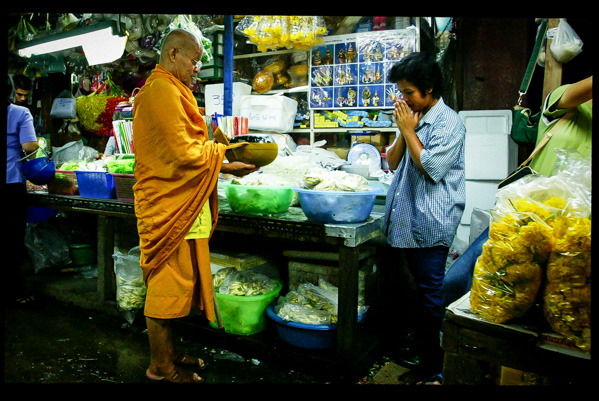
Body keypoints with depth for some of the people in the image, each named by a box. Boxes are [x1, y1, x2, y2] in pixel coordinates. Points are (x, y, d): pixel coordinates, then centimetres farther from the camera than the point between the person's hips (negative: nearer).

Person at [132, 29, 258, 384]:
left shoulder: (170, 90, 20)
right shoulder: (163, 91, -14)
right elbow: (184, 153, -20)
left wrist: (225, 167, 11)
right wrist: (224, 152, -6)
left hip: (178, 205, 10)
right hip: (169, 207, -10)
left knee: (172, 284, 15)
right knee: (168, 284, 0)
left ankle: (169, 354, 29)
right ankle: (161, 367, 15)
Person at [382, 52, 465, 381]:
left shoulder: (448, 122, -10)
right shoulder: (413, 118, 14)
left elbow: (432, 169, -20)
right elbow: (392, 163, 14)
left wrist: (409, 130, -12)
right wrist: (402, 132, -2)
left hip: (431, 224, -8)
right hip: (406, 219, 8)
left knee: (428, 289, 3)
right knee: (415, 287, 18)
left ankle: (430, 356, 19)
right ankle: (417, 342, 34)